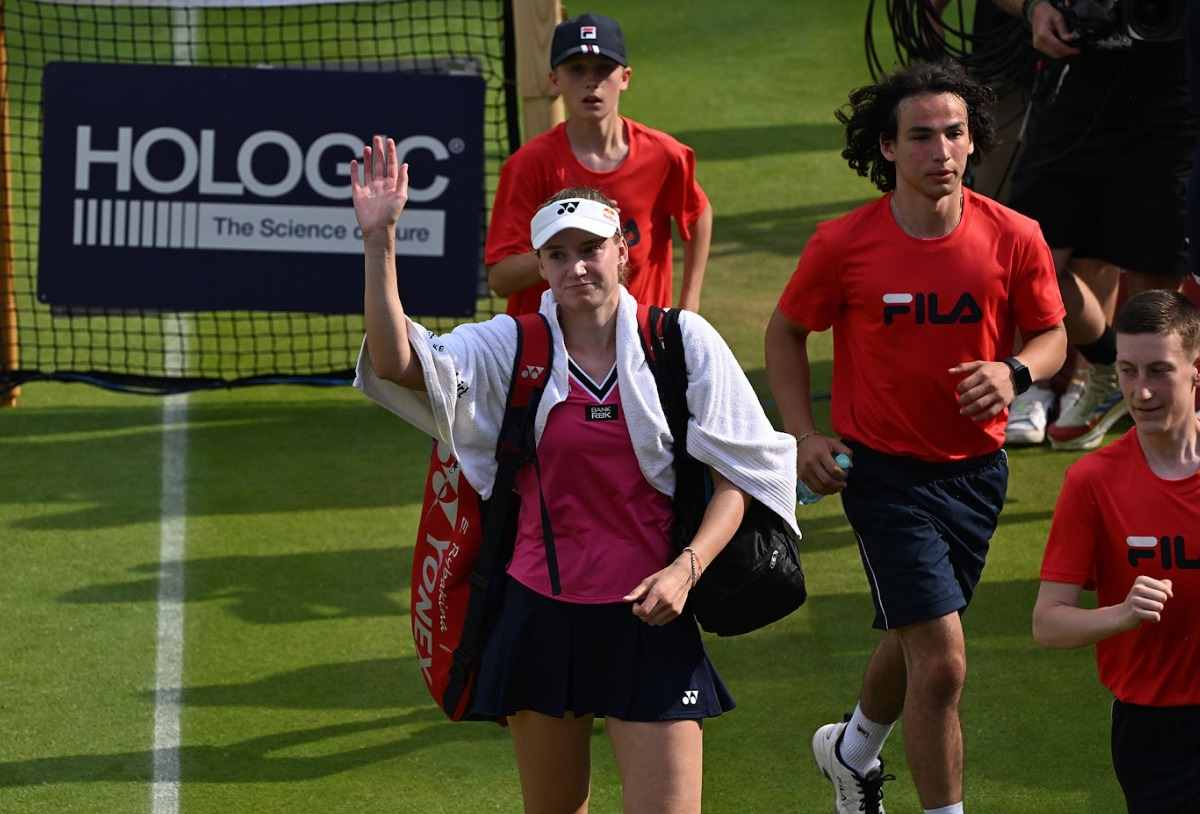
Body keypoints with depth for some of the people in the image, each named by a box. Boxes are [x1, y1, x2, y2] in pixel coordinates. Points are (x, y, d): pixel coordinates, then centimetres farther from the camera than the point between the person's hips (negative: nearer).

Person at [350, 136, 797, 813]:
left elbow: (739, 474, 0)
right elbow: (396, 362, -13)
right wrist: (379, 239, -21)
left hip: (648, 615, -2)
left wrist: (686, 568, -15)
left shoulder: (684, 341, -1)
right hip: (542, 613, 2)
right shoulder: (508, 348, 1)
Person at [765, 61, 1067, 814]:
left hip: (976, 466, 4)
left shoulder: (1014, 238, -8)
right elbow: (786, 331, 3)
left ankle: (852, 750, 53)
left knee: (914, 643, 23)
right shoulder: (844, 245, -13)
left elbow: (1051, 334, 4)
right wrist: (804, 434, -7)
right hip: (884, 470, -4)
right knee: (942, 660, -13)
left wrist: (1014, 373, -18)